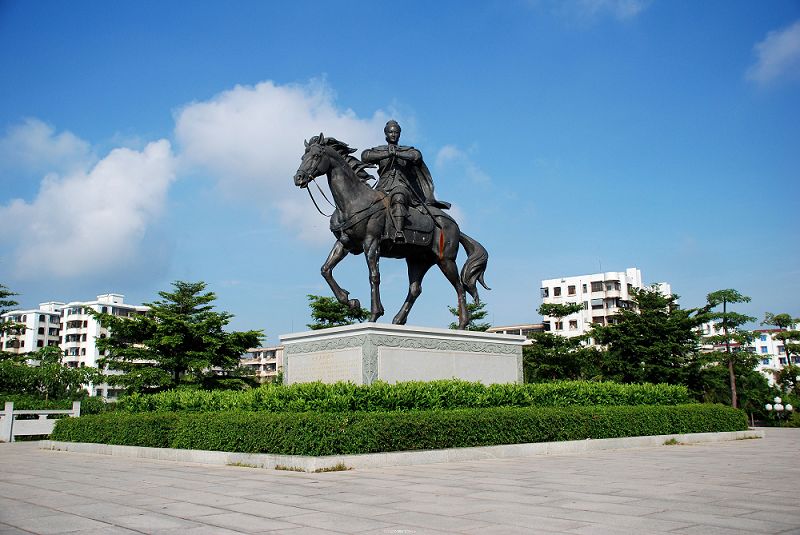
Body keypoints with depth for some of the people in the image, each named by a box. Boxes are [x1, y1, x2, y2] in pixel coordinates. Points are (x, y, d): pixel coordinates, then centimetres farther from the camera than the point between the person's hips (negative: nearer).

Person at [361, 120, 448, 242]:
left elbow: (417, 155, -2)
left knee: (398, 197, -37)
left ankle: (399, 233, -53)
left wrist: (396, 153, -7)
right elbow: (365, 156, 0)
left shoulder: (407, 150, 21)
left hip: (402, 186, -3)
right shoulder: (379, 150, 21)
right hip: (383, 187, 3)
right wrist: (387, 154, -6)